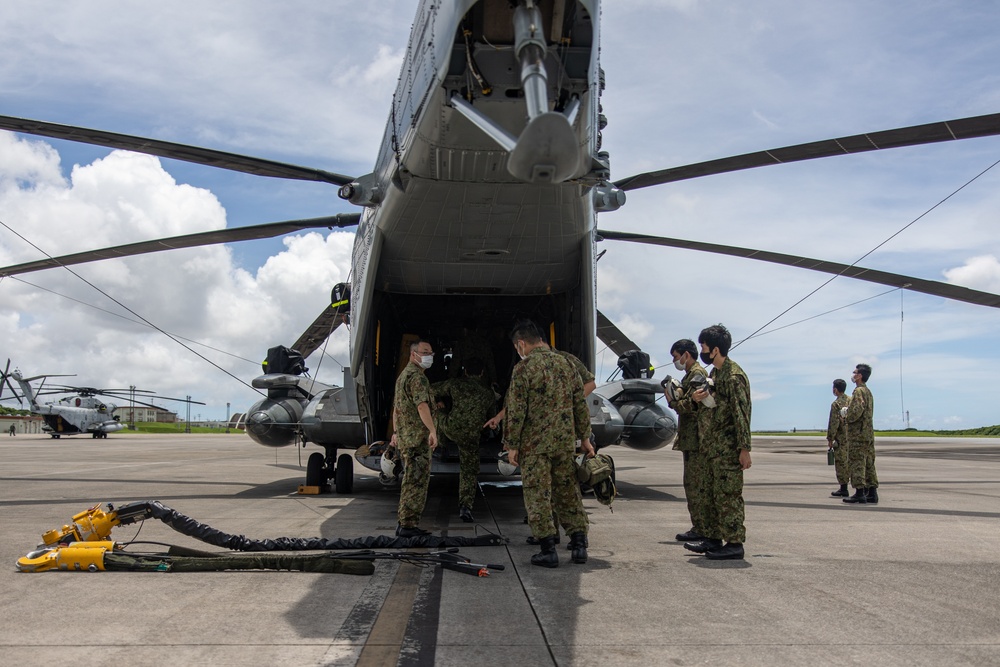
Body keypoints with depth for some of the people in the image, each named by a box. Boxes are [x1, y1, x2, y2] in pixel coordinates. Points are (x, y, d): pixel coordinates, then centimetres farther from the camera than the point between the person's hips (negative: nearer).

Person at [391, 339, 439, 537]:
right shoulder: (417, 376, -13)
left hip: (405, 437, 10)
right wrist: (432, 430, -36)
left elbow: (396, 407, 28)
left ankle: (405, 524, 20)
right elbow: (422, 405, -27)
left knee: (411, 482, 15)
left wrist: (396, 432, 35)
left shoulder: (403, 375, 20)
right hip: (417, 437, -10)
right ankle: (408, 525, -6)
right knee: (416, 482, -7)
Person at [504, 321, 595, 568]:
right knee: (568, 492, 14)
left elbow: (516, 411, -11)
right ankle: (579, 544, 14)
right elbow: (580, 405, 11)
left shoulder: (523, 369, -10)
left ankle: (548, 550, 3)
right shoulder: (565, 364, 9)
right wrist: (585, 438, 17)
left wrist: (512, 445, -5)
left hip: (535, 443, -5)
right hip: (566, 442, 6)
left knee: (538, 495, 2)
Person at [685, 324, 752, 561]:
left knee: (728, 495, -5)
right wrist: (700, 398, 1)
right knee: (711, 494, 14)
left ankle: (734, 544, 2)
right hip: (714, 446, 10)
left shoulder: (734, 376, -16)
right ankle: (713, 538, 22)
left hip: (729, 448, -10)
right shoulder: (714, 373, 13)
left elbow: (741, 414, -19)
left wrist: (744, 448, -20)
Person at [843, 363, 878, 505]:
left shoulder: (858, 391, -13)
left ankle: (859, 493, -7)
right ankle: (872, 493, 11)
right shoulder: (868, 391, 17)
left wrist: (846, 417, -7)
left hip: (858, 434, -9)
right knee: (869, 463, 10)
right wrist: (848, 415, 15)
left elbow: (857, 411, -23)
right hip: (869, 433, 9)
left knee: (857, 463, -6)